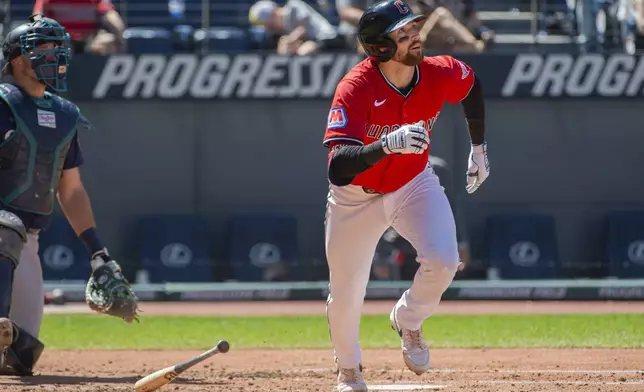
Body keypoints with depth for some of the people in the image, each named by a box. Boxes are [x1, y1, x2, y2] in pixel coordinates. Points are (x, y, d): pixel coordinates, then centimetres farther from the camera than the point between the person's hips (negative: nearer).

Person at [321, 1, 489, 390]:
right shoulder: (356, 88, -32)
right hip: (356, 197, -2)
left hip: (414, 185, 2)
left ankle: (408, 321, 10)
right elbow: (338, 168, -42)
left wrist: (479, 146, 12)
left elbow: (472, 85, 9)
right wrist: (387, 145, -57)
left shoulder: (440, 73, -19)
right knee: (346, 296, 6)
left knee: (443, 260, -24)